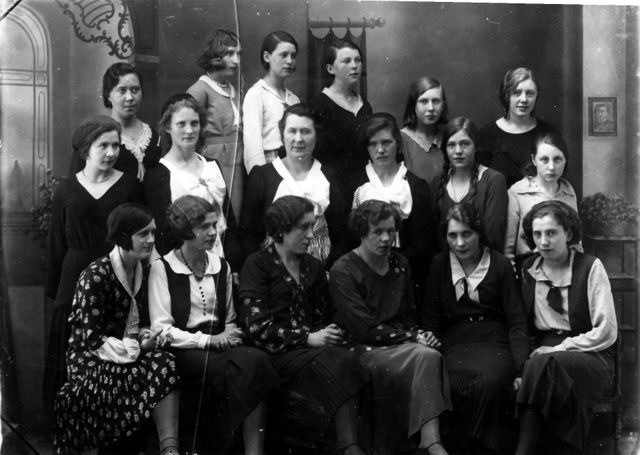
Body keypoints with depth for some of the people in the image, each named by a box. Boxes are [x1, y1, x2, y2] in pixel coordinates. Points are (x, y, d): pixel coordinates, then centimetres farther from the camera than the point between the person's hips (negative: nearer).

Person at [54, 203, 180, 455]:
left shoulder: (142, 271, 8)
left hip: (132, 351, 6)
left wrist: (148, 337, -6)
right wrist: (136, 348, -19)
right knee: (162, 368, -29)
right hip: (90, 360, -6)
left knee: (164, 364, -27)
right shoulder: (96, 275, -14)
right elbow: (91, 339, -16)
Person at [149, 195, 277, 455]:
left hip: (219, 344, 5)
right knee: (252, 365, -31)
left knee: (255, 360, -29)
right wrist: (210, 340, -15)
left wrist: (229, 334, -2)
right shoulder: (162, 268, 0)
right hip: (184, 351, -5)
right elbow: (161, 329, -7)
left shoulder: (221, 266, 16)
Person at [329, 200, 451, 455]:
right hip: (363, 350, -5)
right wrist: (412, 337, -9)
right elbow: (365, 329, -13)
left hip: (400, 346, 6)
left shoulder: (400, 265, 13)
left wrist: (416, 335, -1)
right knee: (427, 357, -28)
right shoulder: (343, 272, -7)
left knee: (427, 357, -28)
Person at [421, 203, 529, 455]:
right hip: (456, 342, 1)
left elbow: (516, 320, 2)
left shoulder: (499, 265, 6)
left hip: (494, 340, -1)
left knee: (492, 381, -34)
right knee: (461, 383, -33)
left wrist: (521, 368, -10)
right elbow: (431, 318, 16)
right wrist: (432, 340, -6)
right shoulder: (439, 265, 12)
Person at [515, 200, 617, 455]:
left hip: (590, 356, -3)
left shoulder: (590, 268, -3)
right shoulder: (528, 269, 11)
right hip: (544, 351, 3)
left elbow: (607, 332, -8)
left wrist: (560, 348, -12)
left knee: (543, 365, -35)